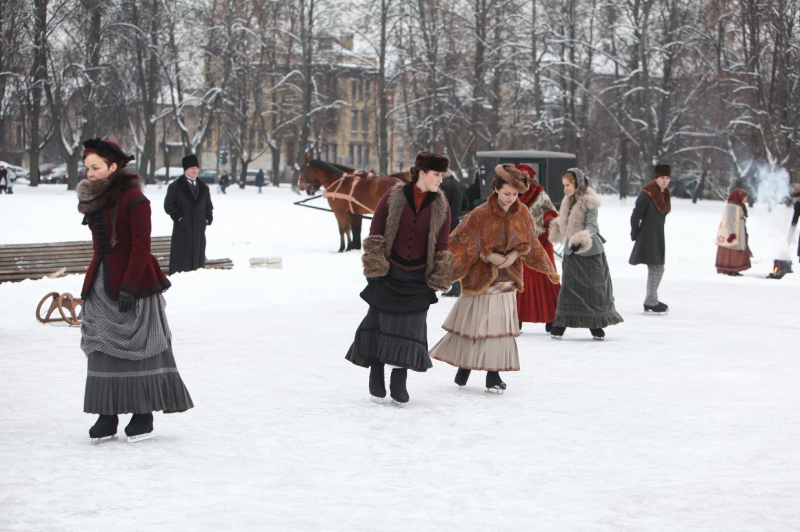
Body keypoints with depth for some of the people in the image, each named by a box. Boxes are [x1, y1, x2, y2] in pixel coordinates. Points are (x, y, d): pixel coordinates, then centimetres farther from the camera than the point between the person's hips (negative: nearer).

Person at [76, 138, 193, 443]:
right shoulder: (94, 200, 12)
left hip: (133, 285, -7)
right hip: (101, 286, 7)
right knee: (102, 350, 3)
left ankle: (143, 417, 5)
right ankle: (107, 417, 6)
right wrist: (92, 285, 14)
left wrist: (129, 286, -18)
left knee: (138, 350, -2)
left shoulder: (133, 198, -11)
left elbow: (141, 246, -14)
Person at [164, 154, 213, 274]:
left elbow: (209, 206, 22)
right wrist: (179, 217, -11)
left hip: (199, 230, 5)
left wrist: (208, 219, 6)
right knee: (181, 261, -7)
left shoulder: (203, 187, 17)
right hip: (182, 229, -5)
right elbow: (168, 205, -4)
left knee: (198, 260, 6)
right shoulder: (175, 186, 1)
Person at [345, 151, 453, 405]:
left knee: (410, 327, -1)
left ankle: (399, 383, 6)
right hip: (388, 274, -1)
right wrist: (375, 264, -7)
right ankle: (376, 377, 15)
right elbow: (375, 232, 0)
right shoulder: (394, 197, -4)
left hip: (418, 279, 1)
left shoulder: (441, 206, 2)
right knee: (380, 322, 2)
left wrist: (439, 277, 5)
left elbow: (442, 246, 8)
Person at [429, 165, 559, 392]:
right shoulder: (481, 214, -13)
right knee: (474, 322, 1)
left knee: (501, 325, 1)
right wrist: (488, 256, -18)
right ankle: (464, 366, 18)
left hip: (507, 278, 3)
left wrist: (515, 254, -9)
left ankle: (493, 374, 6)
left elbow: (530, 243, 7)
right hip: (481, 276, -3)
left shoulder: (521, 213, 0)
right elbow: (459, 242, -11)